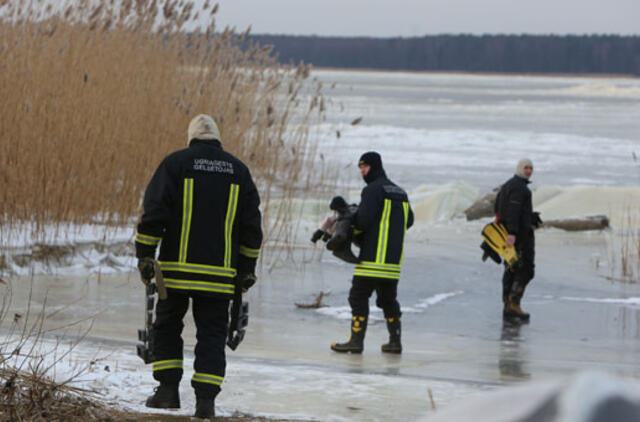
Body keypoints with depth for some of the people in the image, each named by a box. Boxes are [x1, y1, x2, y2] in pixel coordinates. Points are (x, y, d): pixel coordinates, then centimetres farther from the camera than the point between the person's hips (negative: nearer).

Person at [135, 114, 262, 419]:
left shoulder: (176, 163, 0)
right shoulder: (239, 170, 10)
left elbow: (154, 213, -6)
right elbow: (252, 225, 13)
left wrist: (144, 255, -1)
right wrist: (247, 268, 19)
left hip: (178, 268, -2)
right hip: (220, 273, 2)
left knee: (167, 326, 14)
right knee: (212, 334, 5)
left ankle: (168, 389, 10)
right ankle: (206, 400, -3)